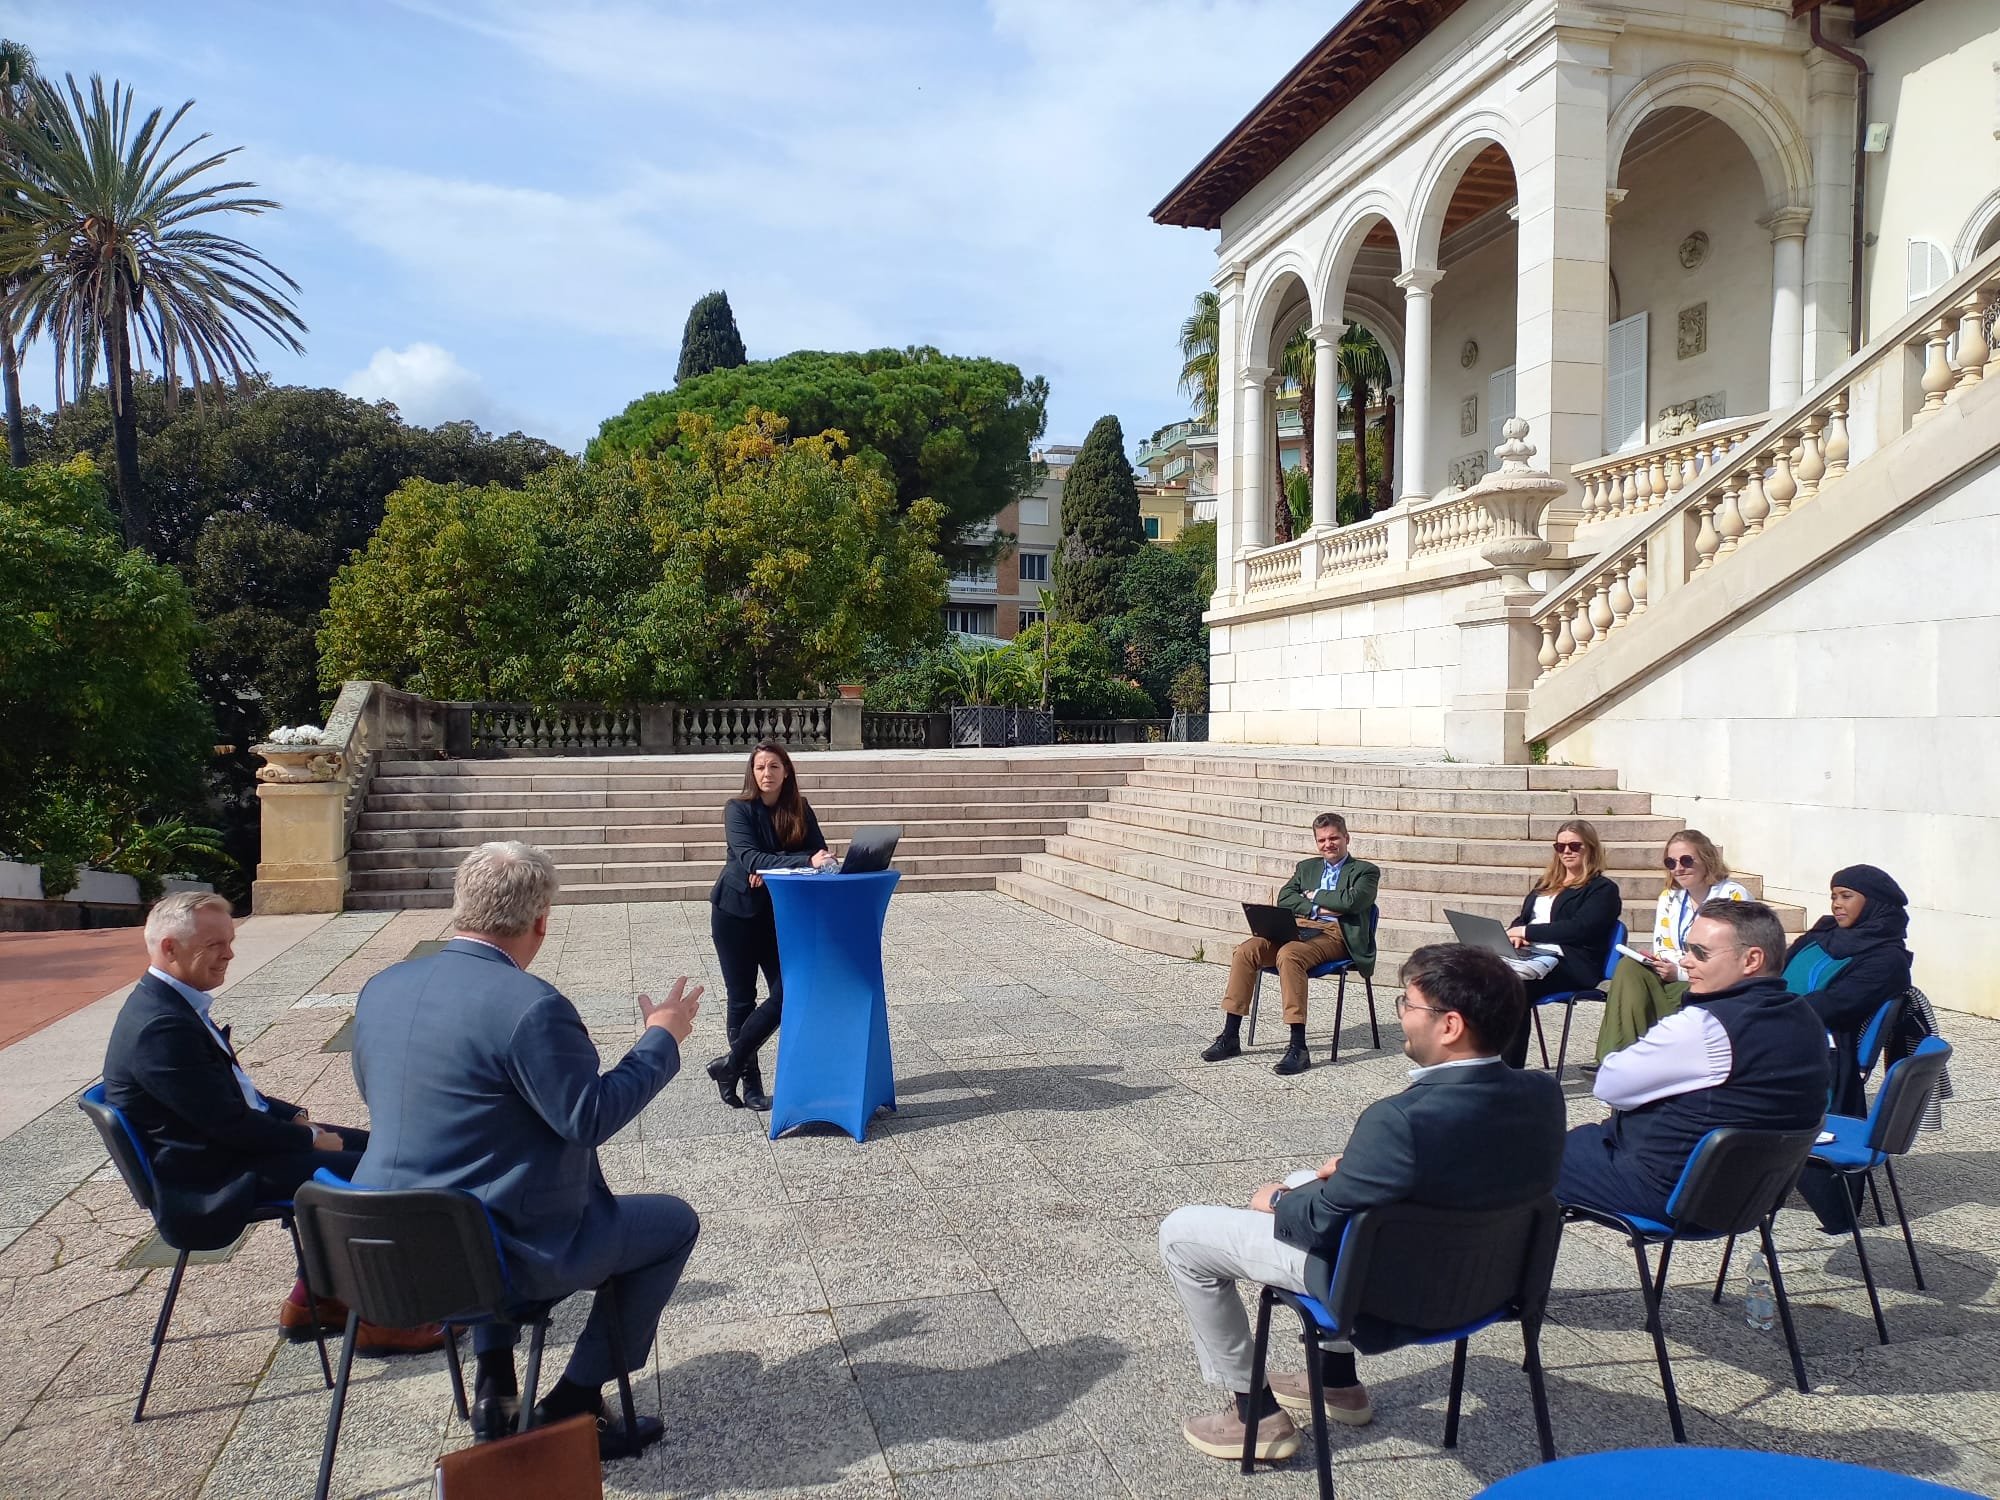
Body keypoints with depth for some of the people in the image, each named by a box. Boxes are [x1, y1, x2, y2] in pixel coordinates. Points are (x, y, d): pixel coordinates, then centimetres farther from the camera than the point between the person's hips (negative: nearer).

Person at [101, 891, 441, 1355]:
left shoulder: (173, 1003, 8)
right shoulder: (160, 1025, -25)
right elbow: (228, 1122, -24)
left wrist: (295, 1116, 4)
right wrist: (310, 1137, -12)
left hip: (225, 1143, 10)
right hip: (210, 1183, -10)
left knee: (364, 1145, 11)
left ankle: (311, 1299, 16)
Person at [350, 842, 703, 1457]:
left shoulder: (380, 988, -1)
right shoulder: (530, 1005, -25)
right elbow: (589, 1118, -19)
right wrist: (661, 1040, -6)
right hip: (504, 1255, -7)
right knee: (674, 1222, 12)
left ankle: (494, 1384, 32)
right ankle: (574, 1404, 15)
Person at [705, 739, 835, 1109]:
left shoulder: (800, 809, -1)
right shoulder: (738, 809, -12)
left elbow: (820, 852, -8)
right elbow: (749, 858, -26)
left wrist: (770, 867, -23)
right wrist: (804, 862, -39)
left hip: (779, 911, 4)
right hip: (736, 911, -3)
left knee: (786, 992, -3)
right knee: (742, 998, 3)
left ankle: (730, 1064, 12)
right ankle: (750, 1082, 16)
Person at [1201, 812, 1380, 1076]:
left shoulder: (1365, 871, 12)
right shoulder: (1306, 867, 27)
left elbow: (1351, 901, -9)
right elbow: (1284, 899, 10)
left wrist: (1314, 896, 3)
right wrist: (1318, 908, -5)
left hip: (1334, 934, -6)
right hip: (1299, 929, 6)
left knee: (1289, 954, -37)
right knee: (1246, 950, -21)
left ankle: (1298, 1047, -39)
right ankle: (1230, 1037, -17)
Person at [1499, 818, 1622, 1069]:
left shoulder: (1603, 889, 6)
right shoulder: (1546, 884, 28)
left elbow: (1579, 928, -9)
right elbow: (1522, 918, 25)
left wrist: (1528, 932, -9)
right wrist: (1515, 934, -1)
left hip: (1571, 962, -6)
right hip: (1529, 953, 6)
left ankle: (1510, 1069, -30)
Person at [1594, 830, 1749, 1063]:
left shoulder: (1734, 897, -7)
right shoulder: (1669, 897, 14)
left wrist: (1681, 972, -19)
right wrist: (1662, 963, -13)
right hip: (1673, 981, 6)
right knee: (1628, 967, -22)